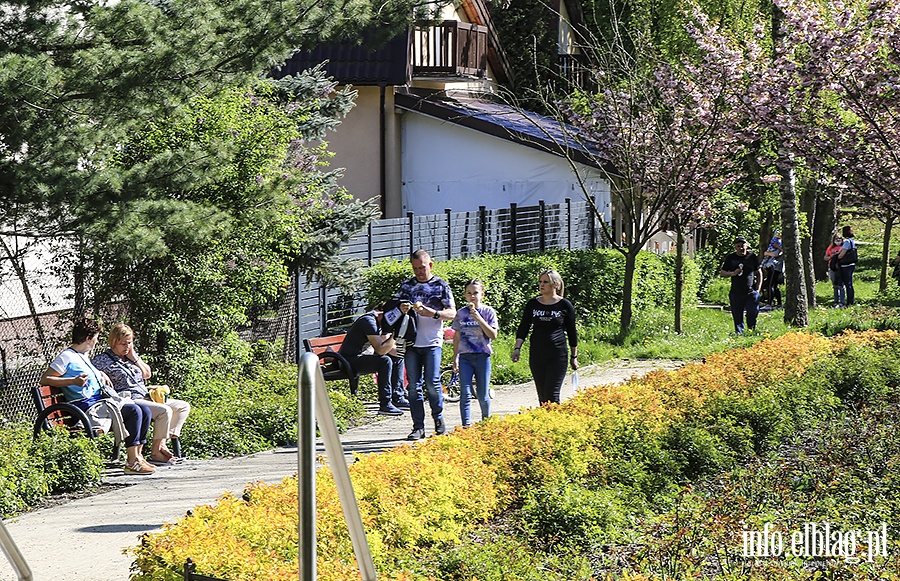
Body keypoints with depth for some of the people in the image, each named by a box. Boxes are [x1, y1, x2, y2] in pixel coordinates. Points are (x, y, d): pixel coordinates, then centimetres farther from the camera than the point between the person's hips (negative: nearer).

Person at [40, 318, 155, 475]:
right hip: (86, 405, -10)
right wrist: (74, 381, -21)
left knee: (145, 410, -2)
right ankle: (132, 462, -25)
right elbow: (44, 379, -13)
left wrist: (100, 374, 21)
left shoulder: (83, 356, 20)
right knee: (134, 411, -25)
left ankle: (137, 455, 2)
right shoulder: (66, 357, -8)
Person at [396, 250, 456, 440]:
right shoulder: (406, 285, 13)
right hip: (411, 342, 3)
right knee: (413, 385, 0)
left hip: (432, 342, -3)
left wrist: (433, 313, -17)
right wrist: (401, 309, -8)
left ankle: (439, 420, 11)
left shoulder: (441, 286, 5)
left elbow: (452, 313, 1)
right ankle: (418, 426, 4)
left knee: (432, 382, -9)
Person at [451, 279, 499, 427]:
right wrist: (455, 358, 11)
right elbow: (457, 336, 14)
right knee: (465, 394, -9)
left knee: (482, 396, 4)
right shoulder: (461, 313, 8)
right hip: (465, 357, 1)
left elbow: (493, 335, -9)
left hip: (483, 356, -1)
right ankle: (466, 426, -11)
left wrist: (479, 318, -17)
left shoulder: (488, 312, 1)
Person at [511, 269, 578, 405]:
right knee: (542, 395, 7)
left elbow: (572, 332, 7)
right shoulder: (532, 304, 7)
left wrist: (574, 356, 10)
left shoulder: (565, 305, 0)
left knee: (552, 395, -12)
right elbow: (523, 328, 8)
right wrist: (517, 348, -6)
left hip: (558, 355, -3)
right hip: (536, 355, 3)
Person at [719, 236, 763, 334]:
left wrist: (758, 289, 4)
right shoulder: (730, 258, 7)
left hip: (751, 292, -1)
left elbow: (759, 273, 13)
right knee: (737, 317, 3)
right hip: (736, 293, 1)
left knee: (752, 314, -9)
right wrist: (733, 273, -11)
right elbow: (722, 273, 9)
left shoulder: (752, 257, 7)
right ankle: (739, 333, 13)